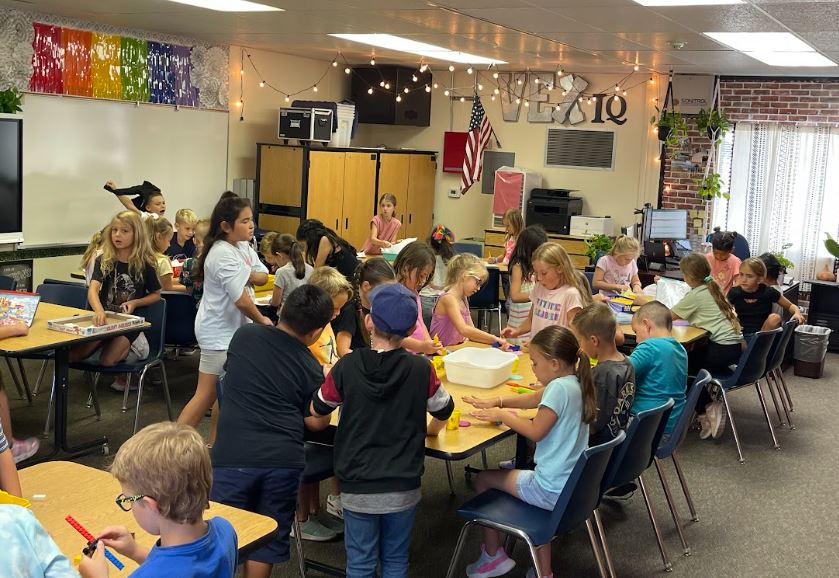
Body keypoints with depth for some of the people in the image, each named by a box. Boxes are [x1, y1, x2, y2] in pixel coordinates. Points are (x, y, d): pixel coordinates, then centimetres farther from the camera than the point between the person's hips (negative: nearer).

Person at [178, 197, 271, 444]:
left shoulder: (244, 247, 6)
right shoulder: (224, 255, -23)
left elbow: (263, 276, 7)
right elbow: (242, 301, -24)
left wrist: (247, 276, -14)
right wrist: (262, 320, -8)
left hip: (235, 328, 10)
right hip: (219, 333, -9)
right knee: (207, 394, -5)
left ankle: (214, 444, 25)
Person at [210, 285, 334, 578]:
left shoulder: (245, 335, 6)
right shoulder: (311, 368, 3)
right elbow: (314, 421, 9)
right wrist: (327, 382, 23)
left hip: (232, 456, 0)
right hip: (282, 460, 0)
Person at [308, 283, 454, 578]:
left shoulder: (346, 367, -12)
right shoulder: (421, 369, -12)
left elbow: (318, 410, 5)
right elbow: (443, 412, 4)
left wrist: (328, 375, 25)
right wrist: (430, 430, 27)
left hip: (357, 487, 0)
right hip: (403, 487, 1)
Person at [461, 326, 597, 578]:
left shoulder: (559, 388, -23)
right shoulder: (575, 382, 5)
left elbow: (535, 432, -20)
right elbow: (533, 399, 17)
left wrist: (502, 415, -7)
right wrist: (495, 402, 11)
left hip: (554, 490, -9)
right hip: (575, 483, 9)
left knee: (483, 480, 8)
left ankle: (493, 556, 23)